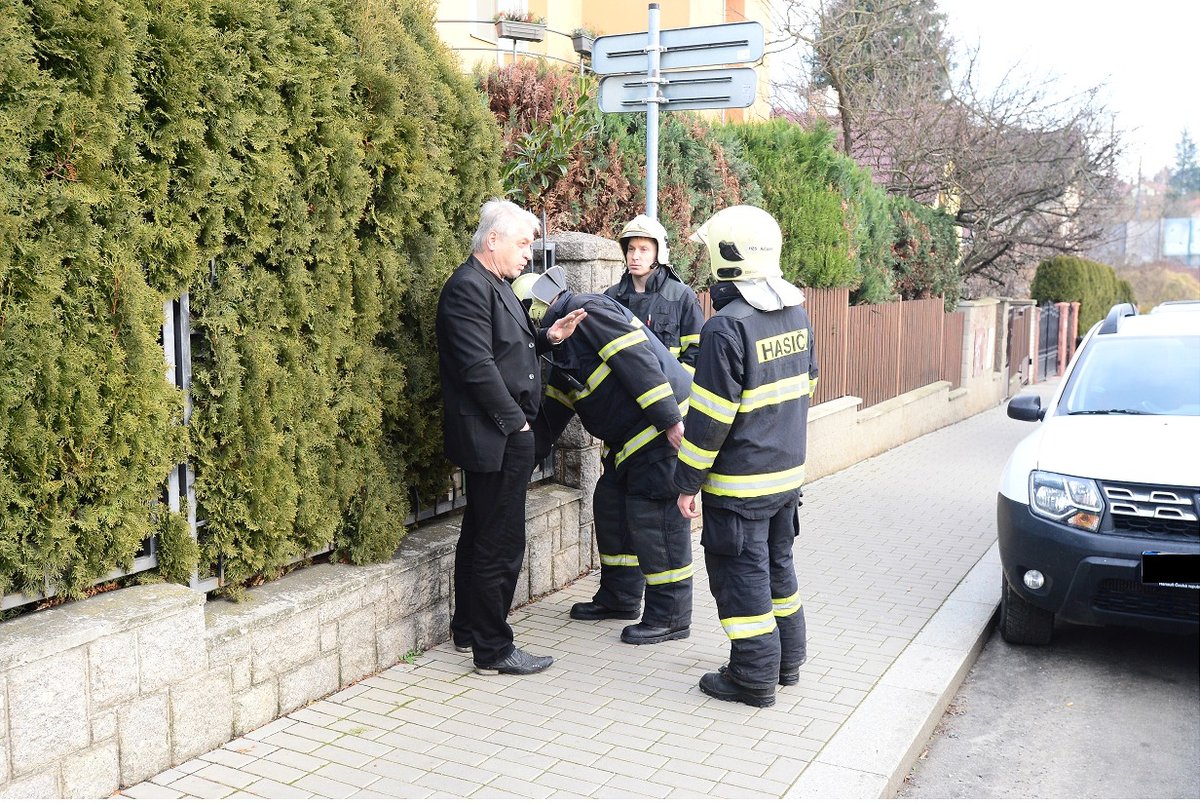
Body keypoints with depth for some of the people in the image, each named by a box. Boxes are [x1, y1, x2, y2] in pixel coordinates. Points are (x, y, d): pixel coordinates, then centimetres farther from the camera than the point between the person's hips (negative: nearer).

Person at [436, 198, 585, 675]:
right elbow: (478, 366, -21)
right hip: (495, 438, -11)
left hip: (501, 434, 11)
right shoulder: (468, 286, -15)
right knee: (500, 543, -3)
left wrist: (548, 337, 4)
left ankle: (467, 629, 32)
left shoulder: (494, 285, 17)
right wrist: (516, 423, -17)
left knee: (480, 535, 19)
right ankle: (493, 650, 7)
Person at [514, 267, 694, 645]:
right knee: (610, 504, 15)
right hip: (631, 436, 11)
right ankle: (619, 598, 29)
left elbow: (638, 359, -22)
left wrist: (670, 419, -26)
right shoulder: (561, 346, 20)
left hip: (665, 427, -11)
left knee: (653, 516, -8)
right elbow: (552, 410, 25)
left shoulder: (588, 311, -12)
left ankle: (670, 617, 2)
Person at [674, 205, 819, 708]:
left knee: (741, 575, 4)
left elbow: (710, 418, -20)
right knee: (777, 564, 21)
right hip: (788, 471, 8)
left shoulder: (727, 327, -22)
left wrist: (687, 481, -11)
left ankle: (754, 678, 14)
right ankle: (787, 661, 33)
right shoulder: (796, 313, 3)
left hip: (740, 482, -8)